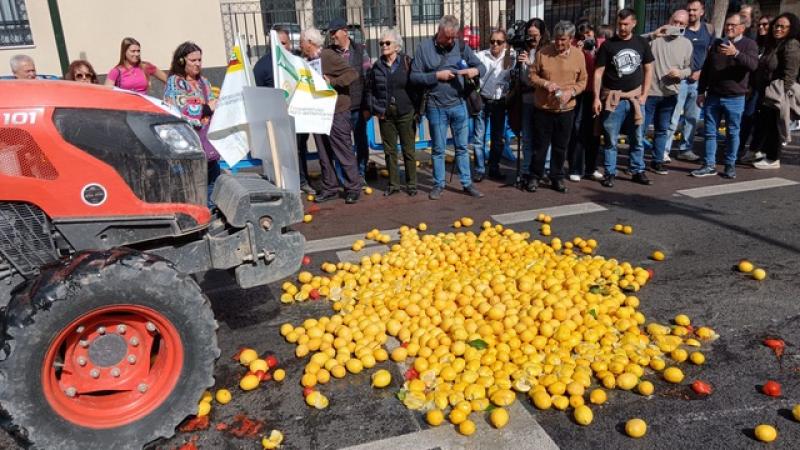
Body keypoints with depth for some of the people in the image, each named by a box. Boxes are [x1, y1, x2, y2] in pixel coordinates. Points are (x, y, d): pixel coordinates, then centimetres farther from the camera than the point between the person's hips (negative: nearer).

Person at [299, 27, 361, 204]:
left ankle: (353, 189, 7)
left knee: (344, 153, -2)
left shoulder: (328, 56, -9)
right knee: (324, 154, 11)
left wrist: (332, 81, -23)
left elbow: (353, 74, -16)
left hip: (336, 112, -8)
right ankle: (329, 188, 21)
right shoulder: (309, 61, 12)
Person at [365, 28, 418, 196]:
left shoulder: (407, 62, -3)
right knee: (389, 150, 7)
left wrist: (417, 109, -8)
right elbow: (369, 90, 13)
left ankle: (411, 184, 14)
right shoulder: (377, 66, 6)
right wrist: (375, 109, 3)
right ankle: (393, 184, 18)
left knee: (408, 150, 4)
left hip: (405, 113, -3)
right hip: (385, 115, 3)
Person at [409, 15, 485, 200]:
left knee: (462, 147, 10)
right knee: (438, 149, 8)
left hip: (459, 105, 2)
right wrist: (437, 75, -15)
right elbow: (414, 76, -5)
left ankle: (467, 183, 19)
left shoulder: (461, 46, 3)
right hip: (436, 107, -2)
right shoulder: (424, 47, -3)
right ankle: (438, 185, 20)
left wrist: (475, 70, -15)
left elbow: (481, 66, 8)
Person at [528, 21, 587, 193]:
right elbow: (532, 75, 1)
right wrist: (545, 83, -17)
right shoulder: (543, 53, -4)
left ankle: (557, 178, 22)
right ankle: (535, 176, 19)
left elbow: (582, 81, 5)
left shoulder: (578, 55, 1)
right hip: (543, 108, -1)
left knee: (560, 146, 9)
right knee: (540, 145, 5)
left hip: (566, 109, 1)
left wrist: (571, 91, -14)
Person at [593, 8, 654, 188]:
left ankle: (637, 171, 20)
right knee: (610, 140, 0)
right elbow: (598, 72, -3)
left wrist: (644, 94, 2)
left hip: (635, 97, 3)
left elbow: (648, 69, 11)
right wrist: (597, 97, -10)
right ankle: (610, 173, 9)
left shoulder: (641, 43, 5)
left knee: (638, 139, 9)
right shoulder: (608, 45, -3)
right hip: (613, 98, -3)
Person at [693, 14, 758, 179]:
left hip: (735, 98, -3)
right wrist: (701, 92, 8)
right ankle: (710, 165, 11)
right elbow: (706, 69, 13)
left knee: (733, 133, 5)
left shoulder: (749, 44, -2)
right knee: (710, 132, 5)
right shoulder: (717, 43, 10)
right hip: (713, 96, 4)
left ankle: (730, 165, 14)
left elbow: (753, 65, -20)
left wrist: (736, 53, -34)